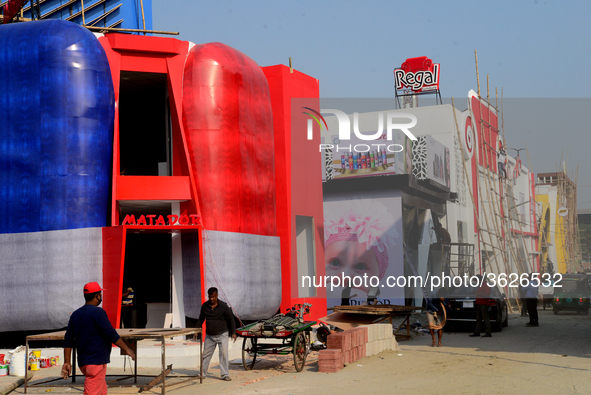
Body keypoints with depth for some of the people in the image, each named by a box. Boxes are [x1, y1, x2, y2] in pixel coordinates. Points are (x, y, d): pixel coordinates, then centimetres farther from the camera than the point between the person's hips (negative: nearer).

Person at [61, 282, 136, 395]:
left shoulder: (75, 315, 11)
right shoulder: (98, 312, -13)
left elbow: (68, 340, 11)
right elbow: (111, 334, -14)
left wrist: (67, 362, 13)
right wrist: (127, 349, -5)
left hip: (83, 363, 9)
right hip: (96, 363, -9)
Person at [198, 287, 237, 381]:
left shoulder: (223, 306, -7)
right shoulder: (204, 306, 1)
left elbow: (230, 319, -2)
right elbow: (201, 319, 16)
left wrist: (233, 333, -6)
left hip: (222, 334, -3)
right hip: (209, 336, 3)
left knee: (224, 354, -8)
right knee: (206, 354, 8)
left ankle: (225, 375, -4)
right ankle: (202, 374, 20)